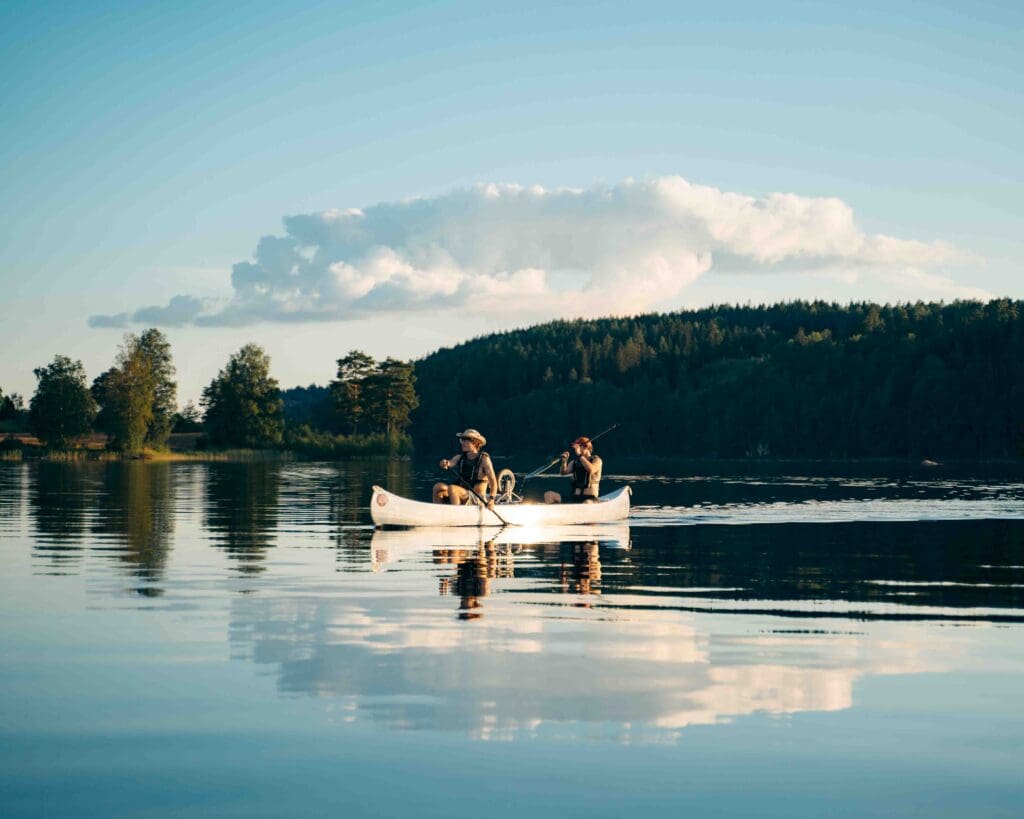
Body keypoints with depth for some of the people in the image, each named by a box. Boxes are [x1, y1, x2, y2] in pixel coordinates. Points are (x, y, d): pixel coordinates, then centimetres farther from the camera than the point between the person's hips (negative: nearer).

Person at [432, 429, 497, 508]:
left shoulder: (483, 459, -6)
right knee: (438, 487, -16)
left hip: (478, 500, -6)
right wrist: (445, 463, -35)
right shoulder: (460, 457, 11)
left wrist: (491, 499, -29)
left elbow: (493, 480, -14)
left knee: (452, 488, -30)